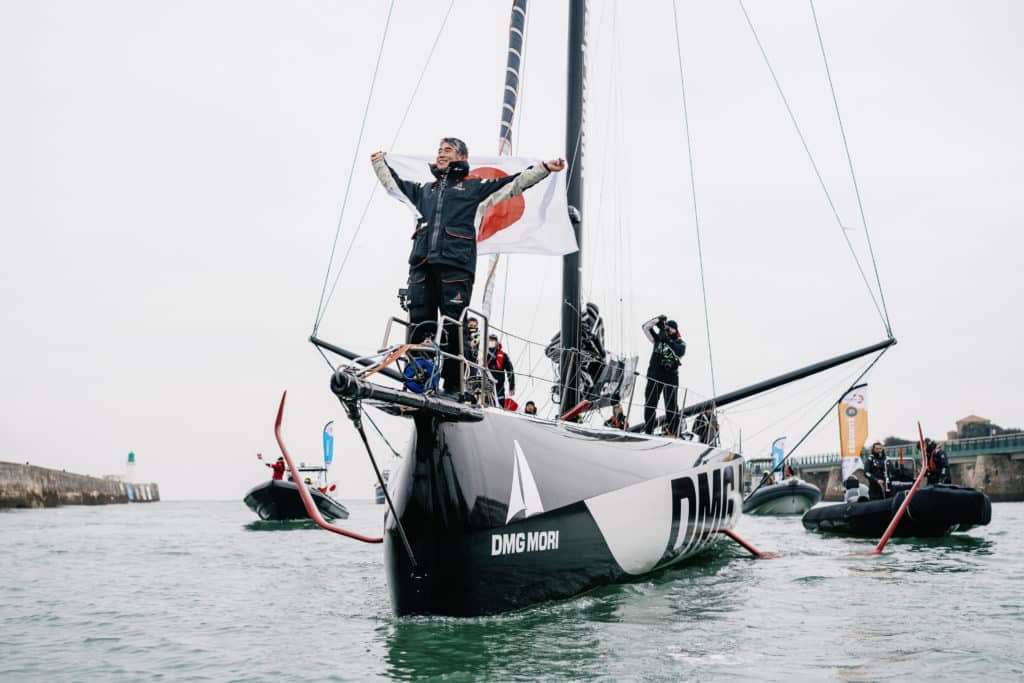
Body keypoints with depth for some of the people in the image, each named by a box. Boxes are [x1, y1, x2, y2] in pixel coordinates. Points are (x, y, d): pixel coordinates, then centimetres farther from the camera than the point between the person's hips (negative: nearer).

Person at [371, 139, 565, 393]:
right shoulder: (424, 190, 30)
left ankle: (453, 387, -5)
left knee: (453, 327, -7)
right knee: (419, 324, -2)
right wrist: (380, 162, 54)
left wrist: (545, 168, 10)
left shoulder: (474, 186, 18)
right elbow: (393, 183, 44)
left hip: (455, 265, -4)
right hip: (422, 263, 4)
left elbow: (514, 183, 15)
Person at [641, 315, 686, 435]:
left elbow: (679, 352, -19)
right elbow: (646, 327, 2)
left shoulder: (680, 343, 2)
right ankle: (648, 431, 8)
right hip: (654, 377, 2)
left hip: (671, 379, -2)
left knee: (671, 406, 1)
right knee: (650, 404, 2)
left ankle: (673, 432, 8)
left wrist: (668, 341, -29)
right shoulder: (658, 338, 8)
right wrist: (658, 320, -12)